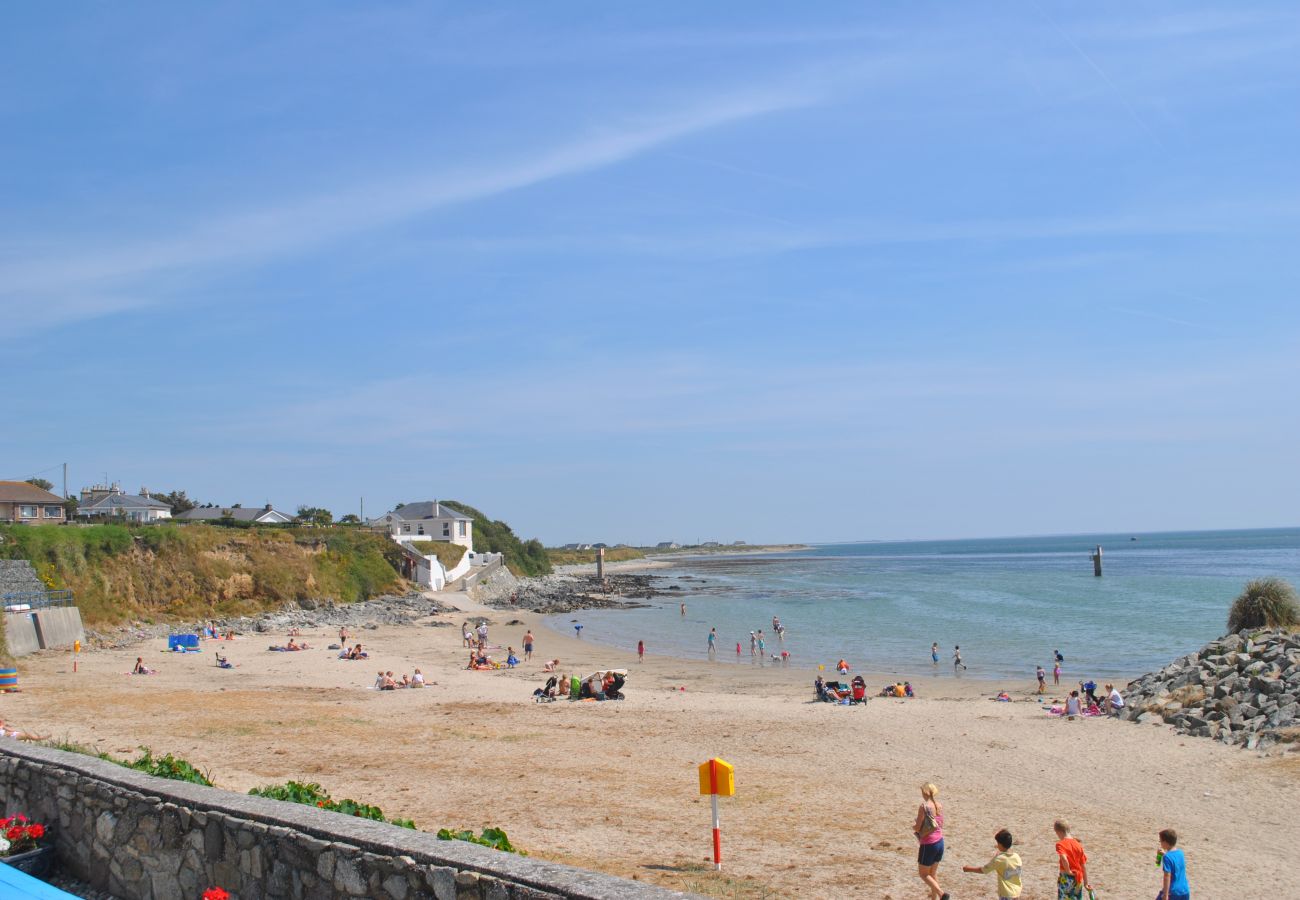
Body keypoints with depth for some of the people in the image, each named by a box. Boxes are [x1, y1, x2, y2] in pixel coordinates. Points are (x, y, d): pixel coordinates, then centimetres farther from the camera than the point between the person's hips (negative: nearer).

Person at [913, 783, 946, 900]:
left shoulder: (924, 807, -18)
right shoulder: (939, 806, 3)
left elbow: (917, 828, -16)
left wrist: (913, 826, 7)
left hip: (928, 844, -7)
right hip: (939, 842, 7)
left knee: (923, 874, 6)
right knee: (933, 873, 19)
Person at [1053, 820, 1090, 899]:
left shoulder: (1060, 844, -11)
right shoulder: (1078, 845, 6)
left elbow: (1064, 859, -30)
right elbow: (1084, 866, 8)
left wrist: (1068, 871, -15)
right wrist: (1086, 883, 15)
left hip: (1066, 878, -5)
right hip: (1078, 878, 5)